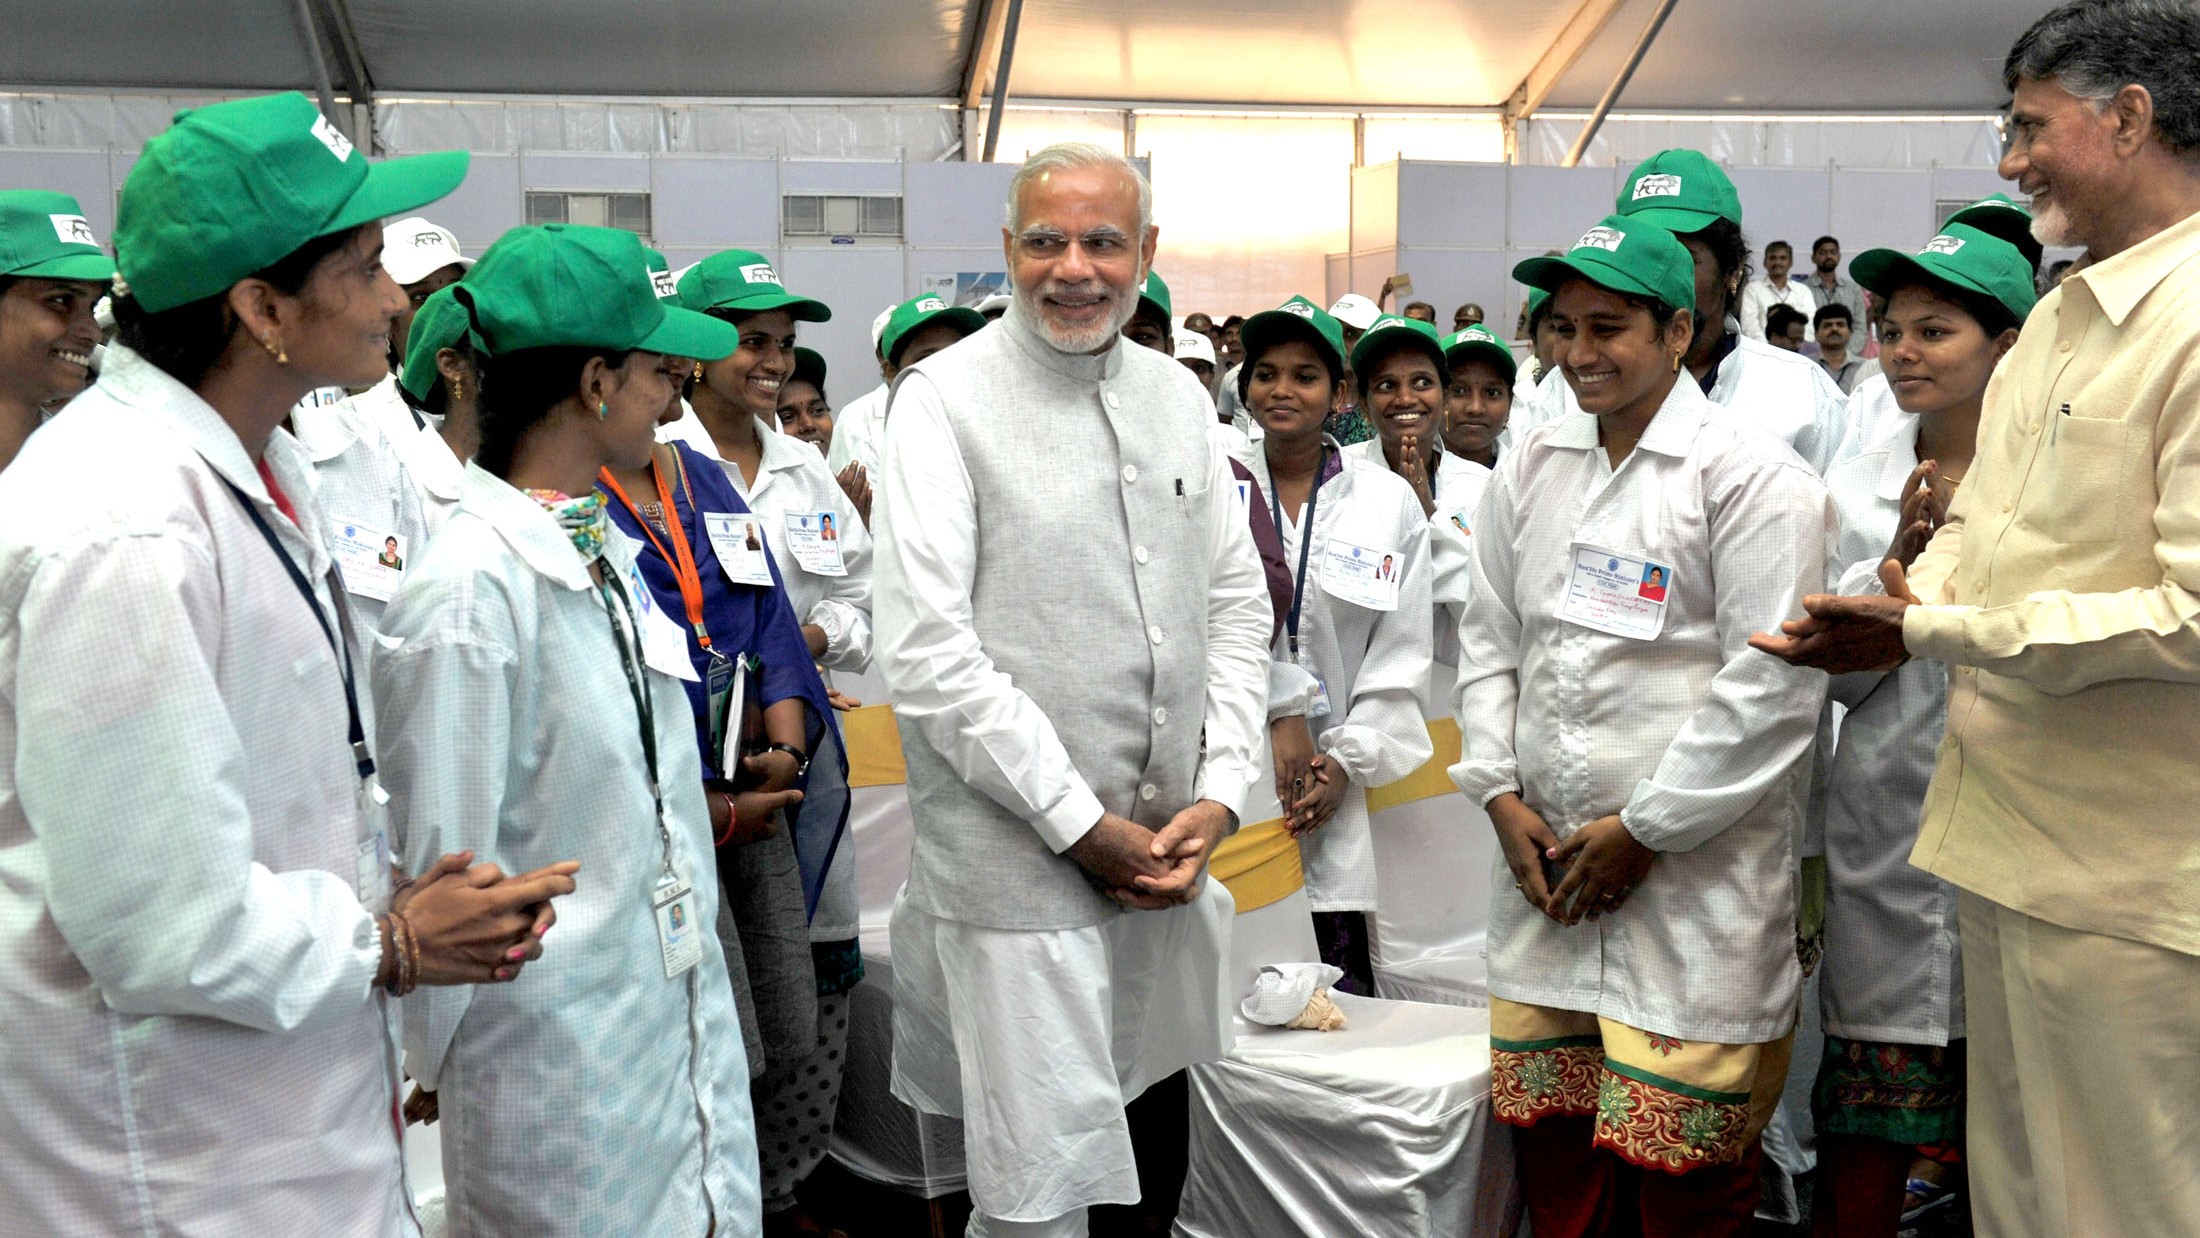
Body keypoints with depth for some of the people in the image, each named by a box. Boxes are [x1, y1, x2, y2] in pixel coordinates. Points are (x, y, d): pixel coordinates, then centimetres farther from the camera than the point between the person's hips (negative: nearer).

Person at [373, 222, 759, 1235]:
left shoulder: (607, 555, 6)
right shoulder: (470, 590, -20)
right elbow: (444, 868, -14)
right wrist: (434, 1067, -6)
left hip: (680, 1026, 8)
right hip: (563, 1062, -8)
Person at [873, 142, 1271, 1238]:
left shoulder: (1176, 395, 11)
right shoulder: (946, 397, -8)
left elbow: (1238, 604, 14)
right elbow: (925, 652, -15)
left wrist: (1219, 793, 1)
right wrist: (1084, 825, -14)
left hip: (1168, 850, 6)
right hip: (1020, 851, -6)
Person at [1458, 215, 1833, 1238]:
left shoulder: (1754, 479, -7)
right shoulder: (1529, 469, 12)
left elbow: (1771, 689, -12)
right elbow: (1487, 641, 15)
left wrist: (1642, 830, -11)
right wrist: (1501, 794, 3)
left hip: (1693, 878, -5)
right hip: (1544, 865, 5)